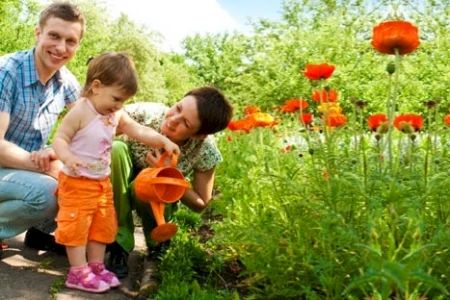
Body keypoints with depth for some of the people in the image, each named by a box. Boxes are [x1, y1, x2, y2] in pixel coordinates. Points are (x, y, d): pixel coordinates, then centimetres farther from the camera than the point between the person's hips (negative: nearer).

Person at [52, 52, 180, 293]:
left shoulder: (117, 116, 2)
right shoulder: (80, 112, -19)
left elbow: (140, 131, 3)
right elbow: (59, 138, -20)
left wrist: (164, 141, -10)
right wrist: (68, 157, -40)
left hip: (102, 182, 8)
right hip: (77, 182, -8)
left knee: (103, 225, 14)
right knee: (77, 226, -2)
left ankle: (96, 267, 26)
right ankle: (78, 273, 7)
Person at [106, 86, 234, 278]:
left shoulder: (205, 152, -28)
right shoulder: (145, 113, -31)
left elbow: (200, 204, -15)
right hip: (118, 190, 1)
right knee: (116, 149, -30)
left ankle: (157, 247, 0)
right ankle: (119, 242, -17)